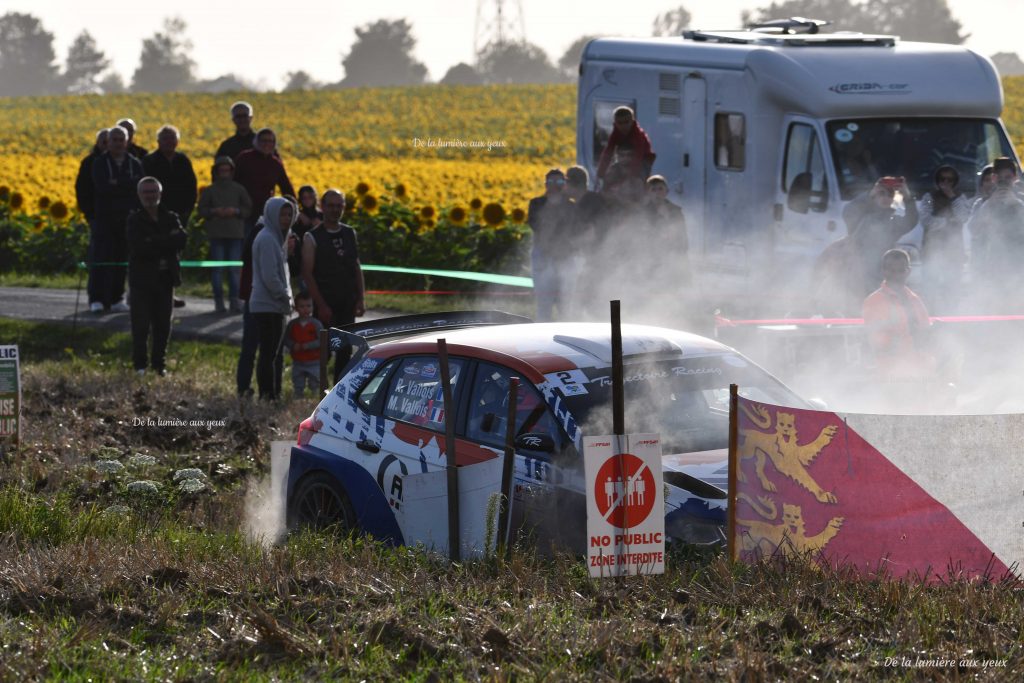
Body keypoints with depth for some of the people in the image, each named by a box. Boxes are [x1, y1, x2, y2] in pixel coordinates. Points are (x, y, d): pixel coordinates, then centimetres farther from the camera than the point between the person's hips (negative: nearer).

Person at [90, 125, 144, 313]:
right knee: (100, 259, -7)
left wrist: (117, 184, -12)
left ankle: (116, 299, 10)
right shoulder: (100, 163, 2)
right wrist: (127, 184, -14)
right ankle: (97, 300, -7)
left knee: (121, 259, 3)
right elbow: (101, 186, -14)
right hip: (105, 218, -2)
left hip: (127, 219, 2)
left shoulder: (135, 164, 9)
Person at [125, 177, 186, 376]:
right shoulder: (135, 220, -1)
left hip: (165, 279, 3)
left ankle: (159, 364, 15)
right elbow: (138, 248, -16)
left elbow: (181, 240, -8)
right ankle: (140, 365, 5)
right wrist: (167, 242, -15)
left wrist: (155, 243, -16)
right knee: (141, 325, -3)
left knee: (163, 326, 6)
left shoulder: (170, 218, 9)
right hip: (142, 279, -3)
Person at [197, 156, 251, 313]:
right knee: (217, 269, -3)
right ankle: (219, 301, 0)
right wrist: (214, 211, -14)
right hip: (216, 233, -1)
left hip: (235, 233, 1)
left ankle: (234, 301, 2)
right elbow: (201, 210, 3)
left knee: (234, 269, 0)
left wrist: (235, 211, -10)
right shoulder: (209, 191, 6)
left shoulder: (239, 189, 8)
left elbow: (248, 209, 7)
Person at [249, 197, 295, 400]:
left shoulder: (275, 238, 17)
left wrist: (286, 297, 12)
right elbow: (270, 277, -20)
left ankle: (273, 395, 13)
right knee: (269, 353, -8)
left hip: (274, 307, 10)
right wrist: (286, 298, -10)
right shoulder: (267, 239, -14)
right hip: (268, 306, -10)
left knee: (273, 353, 11)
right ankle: (268, 396, -7)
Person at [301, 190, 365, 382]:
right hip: (325, 303, -5)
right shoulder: (312, 237, -5)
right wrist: (321, 305, -14)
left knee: (345, 351, 4)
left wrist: (361, 299, 7)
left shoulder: (350, 234, 10)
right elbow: (307, 273, -8)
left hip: (347, 302, 5)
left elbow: (357, 267, 15)